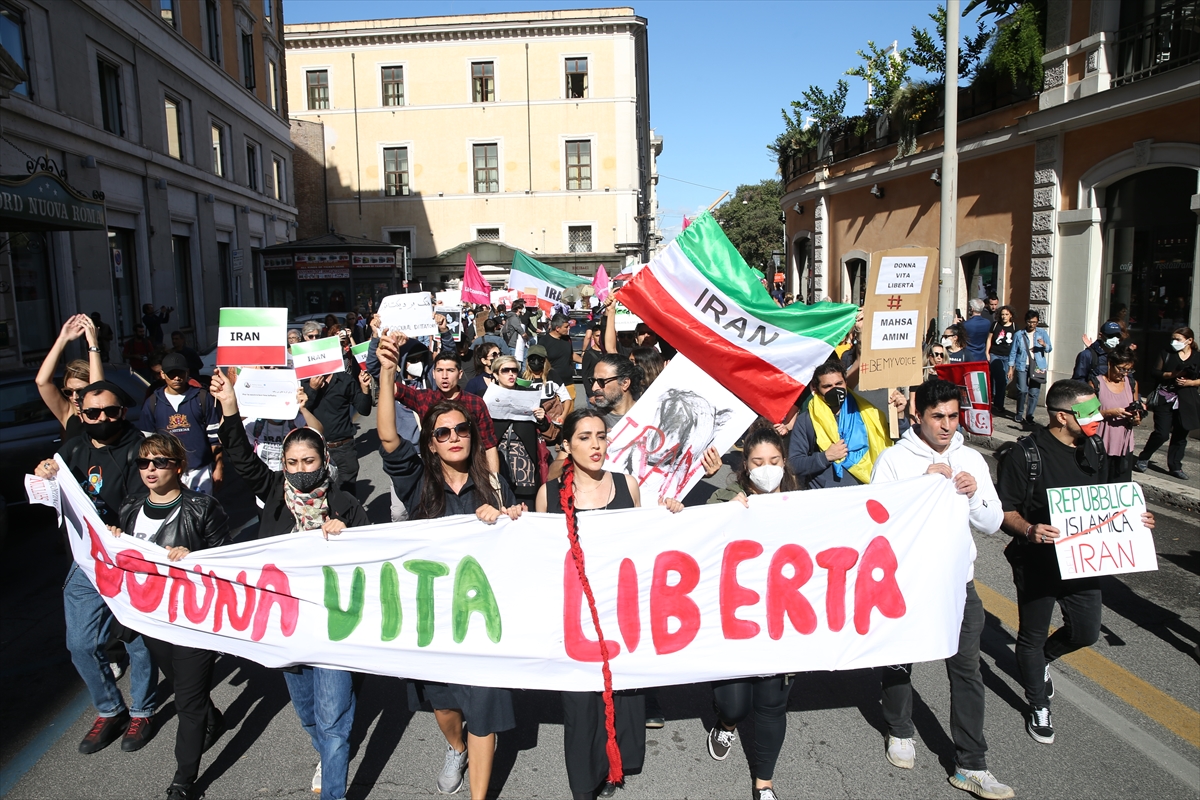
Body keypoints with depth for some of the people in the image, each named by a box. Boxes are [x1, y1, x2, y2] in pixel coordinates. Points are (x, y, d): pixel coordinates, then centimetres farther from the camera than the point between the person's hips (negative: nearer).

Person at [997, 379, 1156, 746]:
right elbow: (1004, 510, -16)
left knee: (1086, 632, 13)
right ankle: (1038, 706, 30)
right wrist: (1028, 530, -34)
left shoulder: (1093, 449, 4)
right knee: (1033, 636, 10)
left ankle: (1041, 660, 44)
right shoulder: (1025, 454, -18)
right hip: (1037, 561, -6)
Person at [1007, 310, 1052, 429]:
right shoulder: (1019, 334, 7)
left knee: (1034, 393, -1)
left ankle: (1029, 417, 9)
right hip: (1022, 366, -1)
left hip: (1037, 367, 1)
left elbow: (1049, 349, 0)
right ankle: (1019, 415, 8)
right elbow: (1013, 352, 8)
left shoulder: (1042, 333, 9)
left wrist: (1044, 345, -23)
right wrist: (1010, 368, 3)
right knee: (1022, 391, -8)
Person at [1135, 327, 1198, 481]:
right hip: (1166, 398, -2)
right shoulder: (1168, 355, 5)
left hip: (1187, 401, 2)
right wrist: (1174, 374, -16)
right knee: (1161, 433, -8)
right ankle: (1143, 459, 9)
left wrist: (1190, 382, -12)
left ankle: (1175, 467, 16)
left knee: (1181, 435, 7)